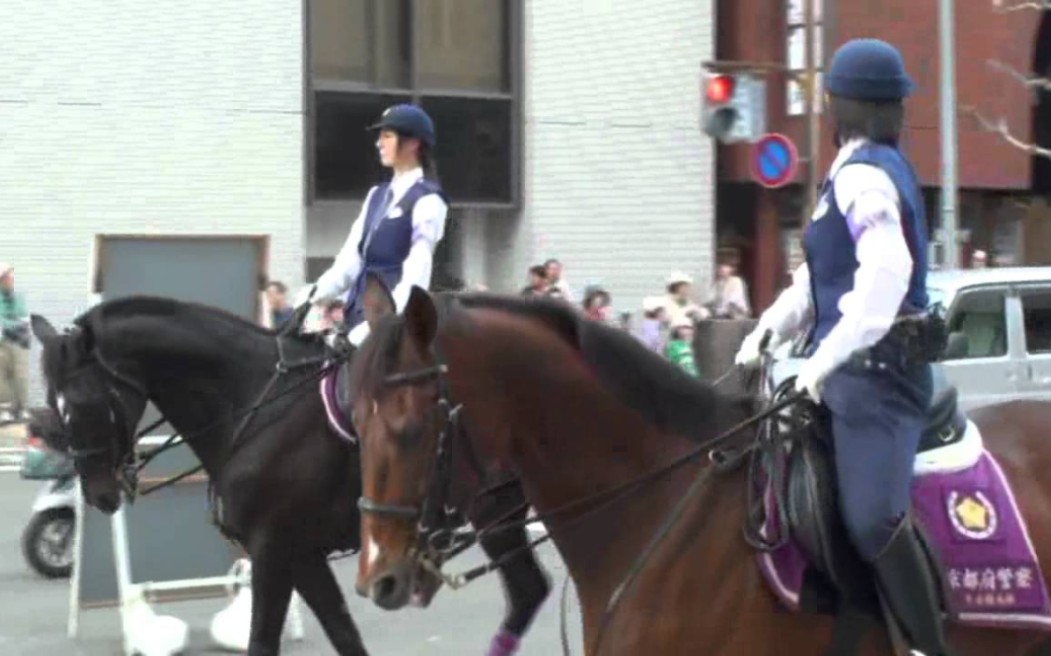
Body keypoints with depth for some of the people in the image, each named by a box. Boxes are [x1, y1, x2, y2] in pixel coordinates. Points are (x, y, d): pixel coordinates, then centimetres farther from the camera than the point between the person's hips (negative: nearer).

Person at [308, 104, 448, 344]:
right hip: (359, 312, 8)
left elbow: (415, 274, -17)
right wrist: (318, 295, -3)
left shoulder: (427, 201, -8)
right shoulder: (377, 195, 17)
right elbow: (352, 257, 11)